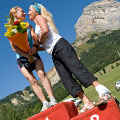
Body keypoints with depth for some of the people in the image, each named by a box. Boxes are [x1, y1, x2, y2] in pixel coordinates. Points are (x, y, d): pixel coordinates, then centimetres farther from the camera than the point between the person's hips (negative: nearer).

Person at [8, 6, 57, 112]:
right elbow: (14, 47, -7)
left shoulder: (28, 27, 14)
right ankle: (45, 103, -10)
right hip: (21, 58, -2)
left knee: (42, 74, -16)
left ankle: (53, 100, -20)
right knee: (32, 81, -9)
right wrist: (27, 55, -15)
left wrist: (34, 47, -19)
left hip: (33, 54, 2)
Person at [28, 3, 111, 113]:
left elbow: (45, 31, -12)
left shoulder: (40, 17, 10)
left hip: (60, 46, -8)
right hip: (55, 54, 8)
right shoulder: (36, 28, 34)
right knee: (67, 79, -7)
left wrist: (39, 41, 4)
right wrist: (36, 48, 13)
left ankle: (102, 91, -34)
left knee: (76, 68, -24)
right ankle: (87, 103, -15)